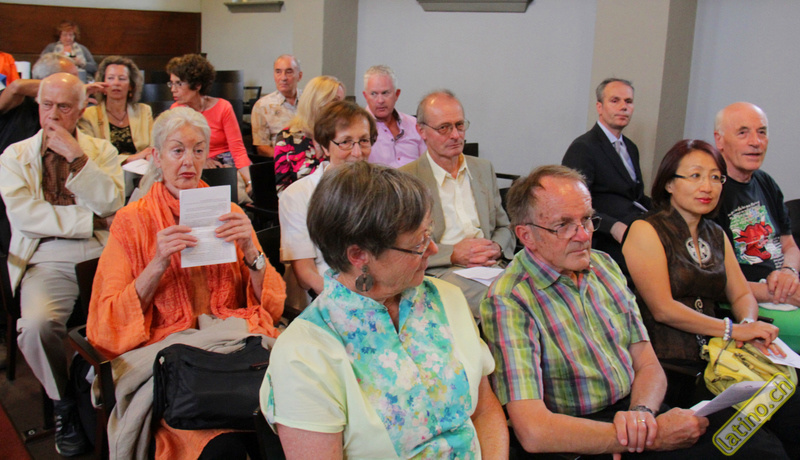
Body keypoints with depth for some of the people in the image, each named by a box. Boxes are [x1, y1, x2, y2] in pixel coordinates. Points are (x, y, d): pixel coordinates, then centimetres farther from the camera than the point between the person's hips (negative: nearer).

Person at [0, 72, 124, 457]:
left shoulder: (101, 151, 16)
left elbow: (111, 204, -2)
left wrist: (76, 156, -8)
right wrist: (89, 221, -7)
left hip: (103, 253, 0)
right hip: (49, 259, 0)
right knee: (36, 325, -29)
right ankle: (64, 405, -2)